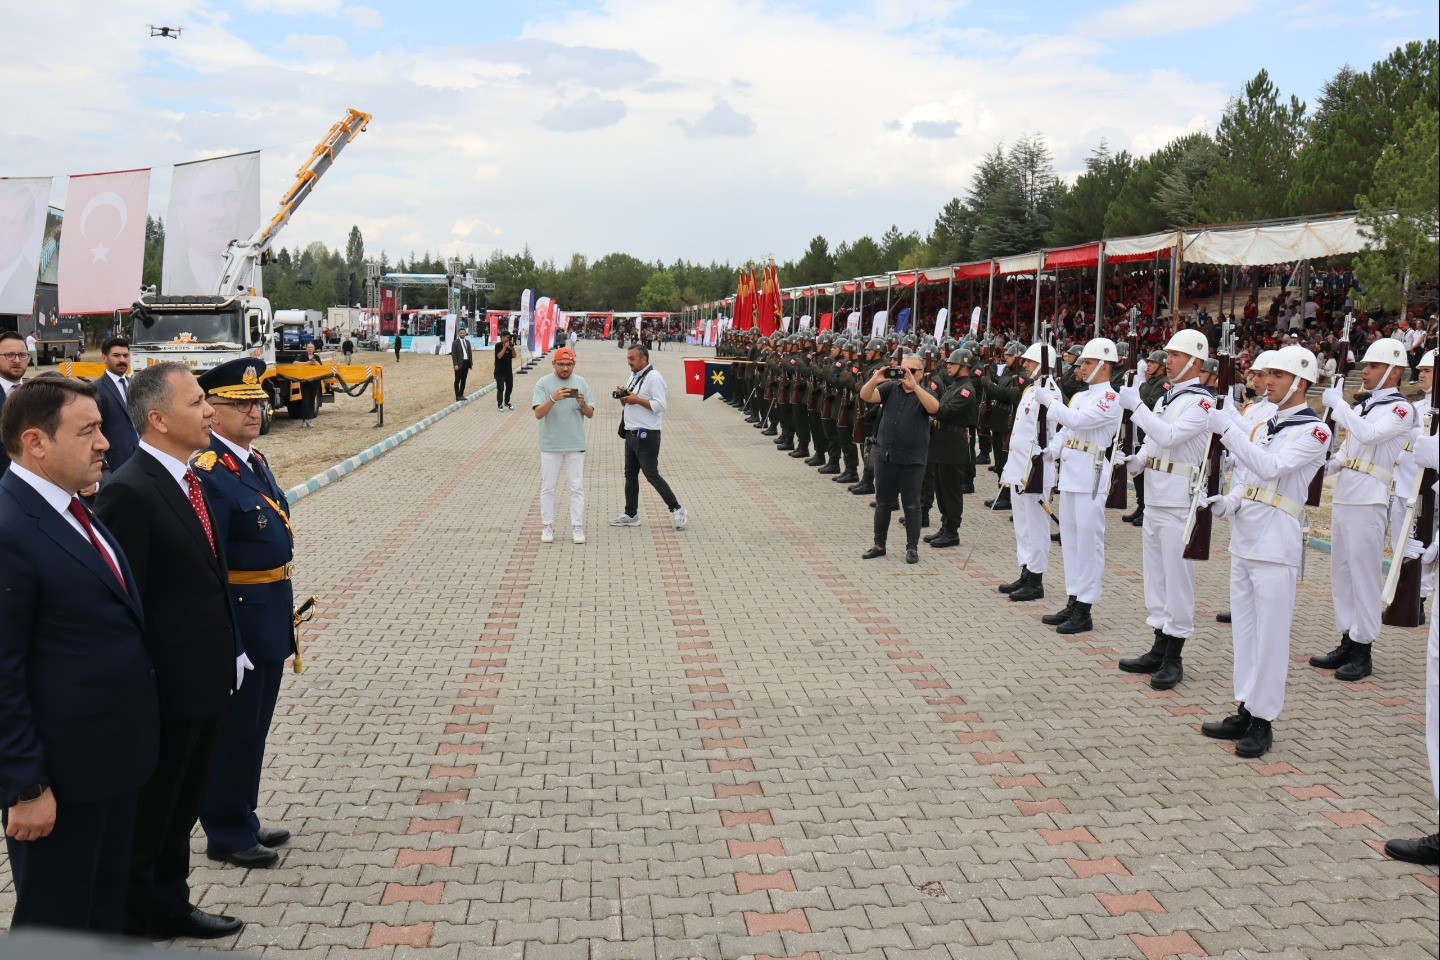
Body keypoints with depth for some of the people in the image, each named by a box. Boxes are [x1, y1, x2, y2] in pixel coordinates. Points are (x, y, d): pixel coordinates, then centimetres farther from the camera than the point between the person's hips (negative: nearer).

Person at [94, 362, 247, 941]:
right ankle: (136, 924, 31)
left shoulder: (191, 479, 6)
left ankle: (170, 905, 42)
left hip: (206, 682, 8)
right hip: (164, 693, -8)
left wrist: (230, 653, 12)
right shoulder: (129, 492, -21)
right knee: (148, 818, 12)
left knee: (183, 809, 24)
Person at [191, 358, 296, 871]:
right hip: (238, 620, -9)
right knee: (234, 730, 6)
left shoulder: (255, 461, 9)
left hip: (270, 618, 9)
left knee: (254, 727, 20)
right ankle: (227, 835, 22)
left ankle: (243, 820, 35)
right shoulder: (207, 474, -20)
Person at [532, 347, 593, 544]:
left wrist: (583, 404, -16)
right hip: (550, 445, -2)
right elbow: (538, 414, -12)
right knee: (548, 487, 5)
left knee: (577, 487, 3)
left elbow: (590, 414, 6)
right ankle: (547, 527, 14)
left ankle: (577, 527, 9)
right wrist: (553, 399, -28)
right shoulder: (543, 383, -3)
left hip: (576, 445, 2)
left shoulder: (581, 383, 5)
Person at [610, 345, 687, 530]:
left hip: (647, 436, -9)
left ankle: (677, 510, 2)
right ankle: (631, 515, 21)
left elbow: (660, 405, -21)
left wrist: (637, 399, -20)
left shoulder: (654, 377, -14)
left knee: (652, 475, -7)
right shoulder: (634, 376, 15)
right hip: (631, 434, 9)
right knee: (630, 475, 13)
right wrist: (623, 397, 2)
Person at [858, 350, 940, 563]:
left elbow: (934, 408, -23)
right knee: (883, 503, 12)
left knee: (911, 505, 4)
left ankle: (912, 548, 14)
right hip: (885, 456, 3)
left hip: (912, 460, -3)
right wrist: (875, 380, -26)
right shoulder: (890, 388, 5)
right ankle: (879, 544, 23)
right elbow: (865, 396, -7)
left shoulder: (925, 394, -1)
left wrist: (914, 385, -30)